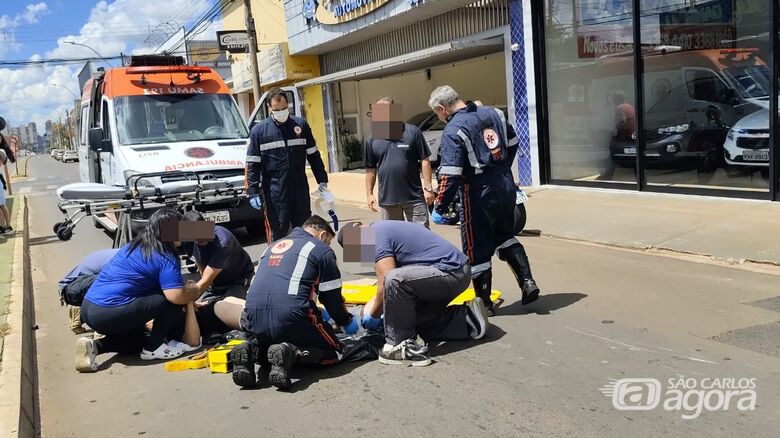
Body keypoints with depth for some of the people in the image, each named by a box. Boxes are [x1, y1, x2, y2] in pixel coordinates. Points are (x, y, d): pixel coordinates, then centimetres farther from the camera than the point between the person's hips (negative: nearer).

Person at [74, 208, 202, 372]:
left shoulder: (135, 245, 18)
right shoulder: (165, 257, -10)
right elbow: (176, 296, -20)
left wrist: (185, 288, 22)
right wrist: (194, 292, 1)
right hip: (112, 314, -9)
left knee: (137, 342, 30)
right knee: (173, 301, -3)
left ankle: (94, 346, 7)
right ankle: (153, 348, 5)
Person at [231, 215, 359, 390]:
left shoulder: (274, 246, 29)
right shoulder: (322, 250, 10)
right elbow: (332, 297, 8)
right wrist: (347, 322, 29)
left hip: (254, 320, 6)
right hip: (291, 320, -6)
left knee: (265, 341, 36)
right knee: (332, 351, 11)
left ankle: (252, 351, 2)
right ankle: (290, 352, -15)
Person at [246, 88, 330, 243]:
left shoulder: (301, 125, 7)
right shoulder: (259, 130, 0)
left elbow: (313, 155, 13)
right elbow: (252, 164, 0)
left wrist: (322, 180, 9)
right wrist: (253, 193, -6)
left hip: (300, 190, 3)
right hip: (274, 193, -2)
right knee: (278, 233, 1)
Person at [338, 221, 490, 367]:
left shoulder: (377, 234, -13)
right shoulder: (384, 228, 17)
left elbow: (385, 284, -17)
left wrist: (373, 315, -1)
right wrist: (373, 303, 29)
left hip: (451, 272, -11)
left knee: (394, 281, -29)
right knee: (416, 318, 19)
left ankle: (405, 348, -16)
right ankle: (469, 319, 18)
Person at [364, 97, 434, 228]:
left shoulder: (412, 132, -2)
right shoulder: (372, 140, 6)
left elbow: (424, 161, -2)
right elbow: (370, 169, 11)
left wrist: (428, 188, -6)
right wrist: (369, 194, 7)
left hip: (414, 197, -2)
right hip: (387, 199, 3)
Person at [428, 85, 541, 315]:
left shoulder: (453, 130, -17)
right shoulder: (493, 113, 4)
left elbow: (450, 176, -22)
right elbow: (513, 143, 15)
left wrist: (439, 208, -14)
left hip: (479, 195, -7)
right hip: (506, 188, 7)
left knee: (477, 249, 7)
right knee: (505, 235, 26)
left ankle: (484, 303, 16)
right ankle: (527, 282, 19)